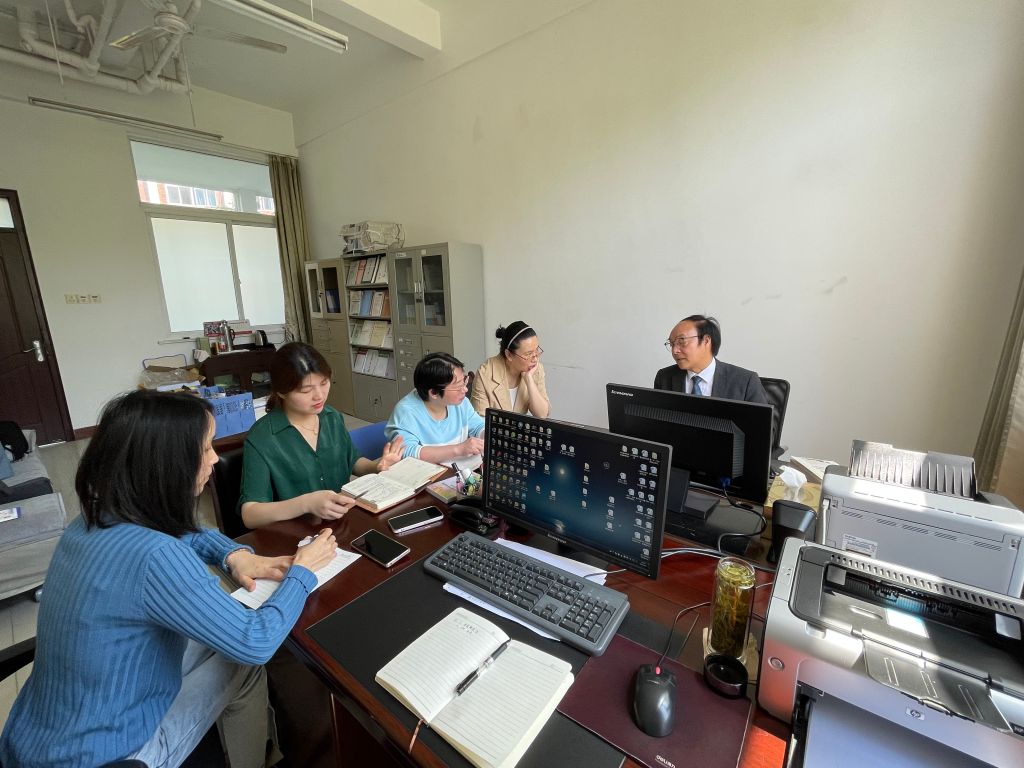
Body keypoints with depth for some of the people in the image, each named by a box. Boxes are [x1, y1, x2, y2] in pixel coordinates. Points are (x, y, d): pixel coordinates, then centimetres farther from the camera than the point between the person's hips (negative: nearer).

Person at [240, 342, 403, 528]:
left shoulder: (333, 417, 1)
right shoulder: (261, 439, -14)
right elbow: (250, 515, -16)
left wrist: (377, 466, -5)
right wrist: (306, 504, -31)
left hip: (345, 521, 4)